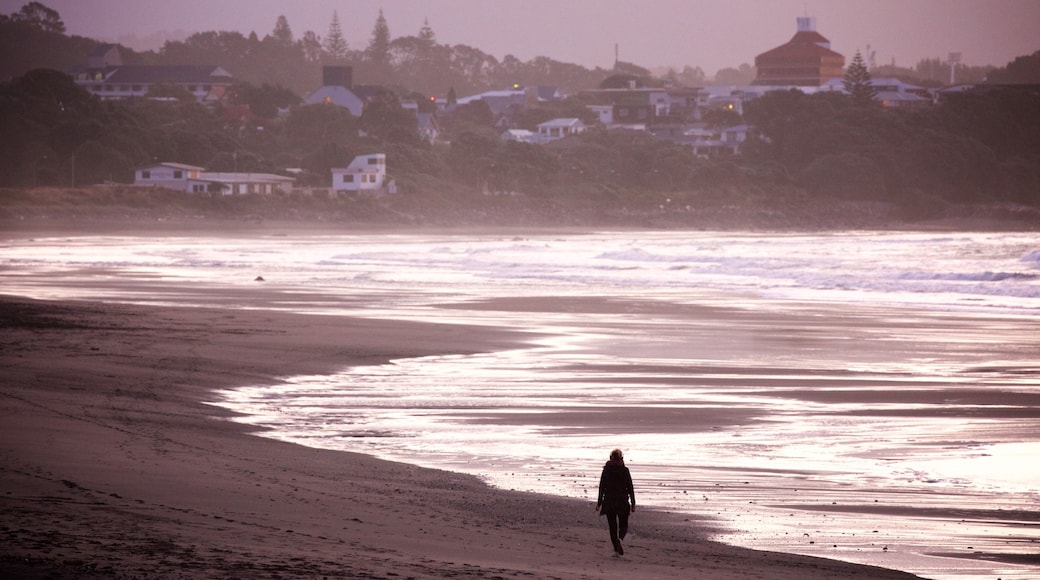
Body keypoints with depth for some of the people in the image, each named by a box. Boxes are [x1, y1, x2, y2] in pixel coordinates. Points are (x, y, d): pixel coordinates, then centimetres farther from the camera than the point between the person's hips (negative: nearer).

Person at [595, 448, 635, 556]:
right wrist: (633, 504, 2)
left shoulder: (606, 470, -1)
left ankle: (617, 550, 3)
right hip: (622, 502, -1)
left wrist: (599, 503, 5)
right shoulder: (625, 470, -4)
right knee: (623, 526, 10)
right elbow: (630, 488, -3)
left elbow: (602, 488, -1)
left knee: (612, 527, 9)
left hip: (609, 502, 1)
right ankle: (620, 539, -22)